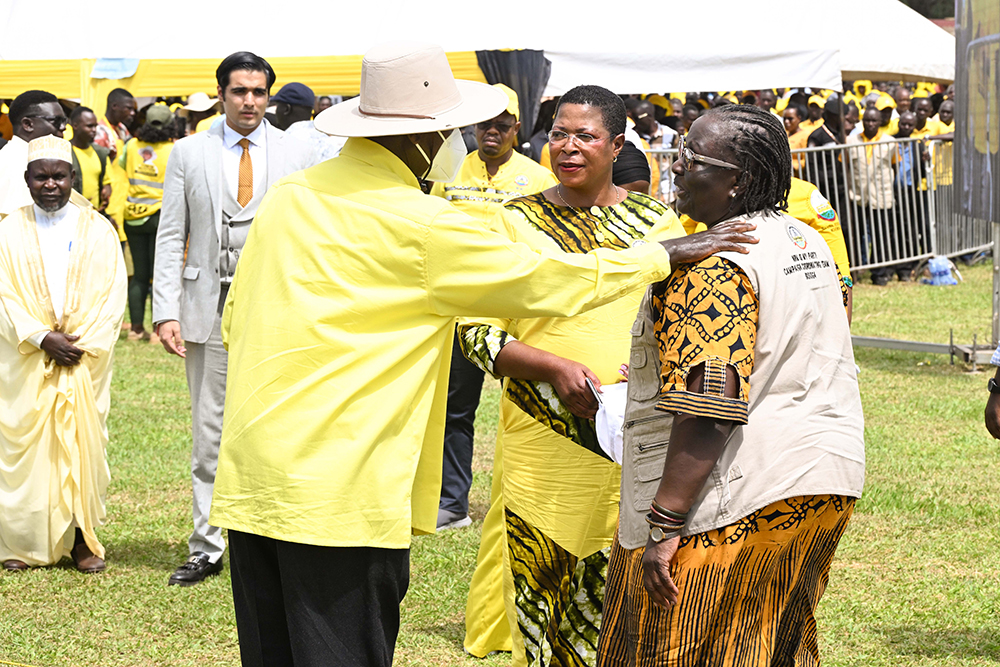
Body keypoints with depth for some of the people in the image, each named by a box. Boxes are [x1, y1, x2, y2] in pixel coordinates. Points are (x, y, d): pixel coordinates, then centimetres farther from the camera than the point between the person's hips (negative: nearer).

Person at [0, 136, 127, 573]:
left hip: (86, 359, 0)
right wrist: (42, 338, -13)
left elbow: (111, 295, 1)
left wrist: (80, 342, -10)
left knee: (83, 442, -1)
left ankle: (81, 538, 6)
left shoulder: (98, 230, 6)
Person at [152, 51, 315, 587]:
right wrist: (165, 311, -5)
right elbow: (170, 237, 4)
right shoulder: (188, 154, 6)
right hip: (209, 307, 1)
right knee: (210, 433, 4)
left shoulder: (296, 156, 5)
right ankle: (207, 548, 10)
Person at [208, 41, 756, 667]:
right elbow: (549, 280, -5)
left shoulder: (288, 197, 10)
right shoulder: (417, 226, -11)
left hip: (250, 483, 8)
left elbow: (236, 319, 17)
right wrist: (670, 254, 5)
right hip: (339, 492, -8)